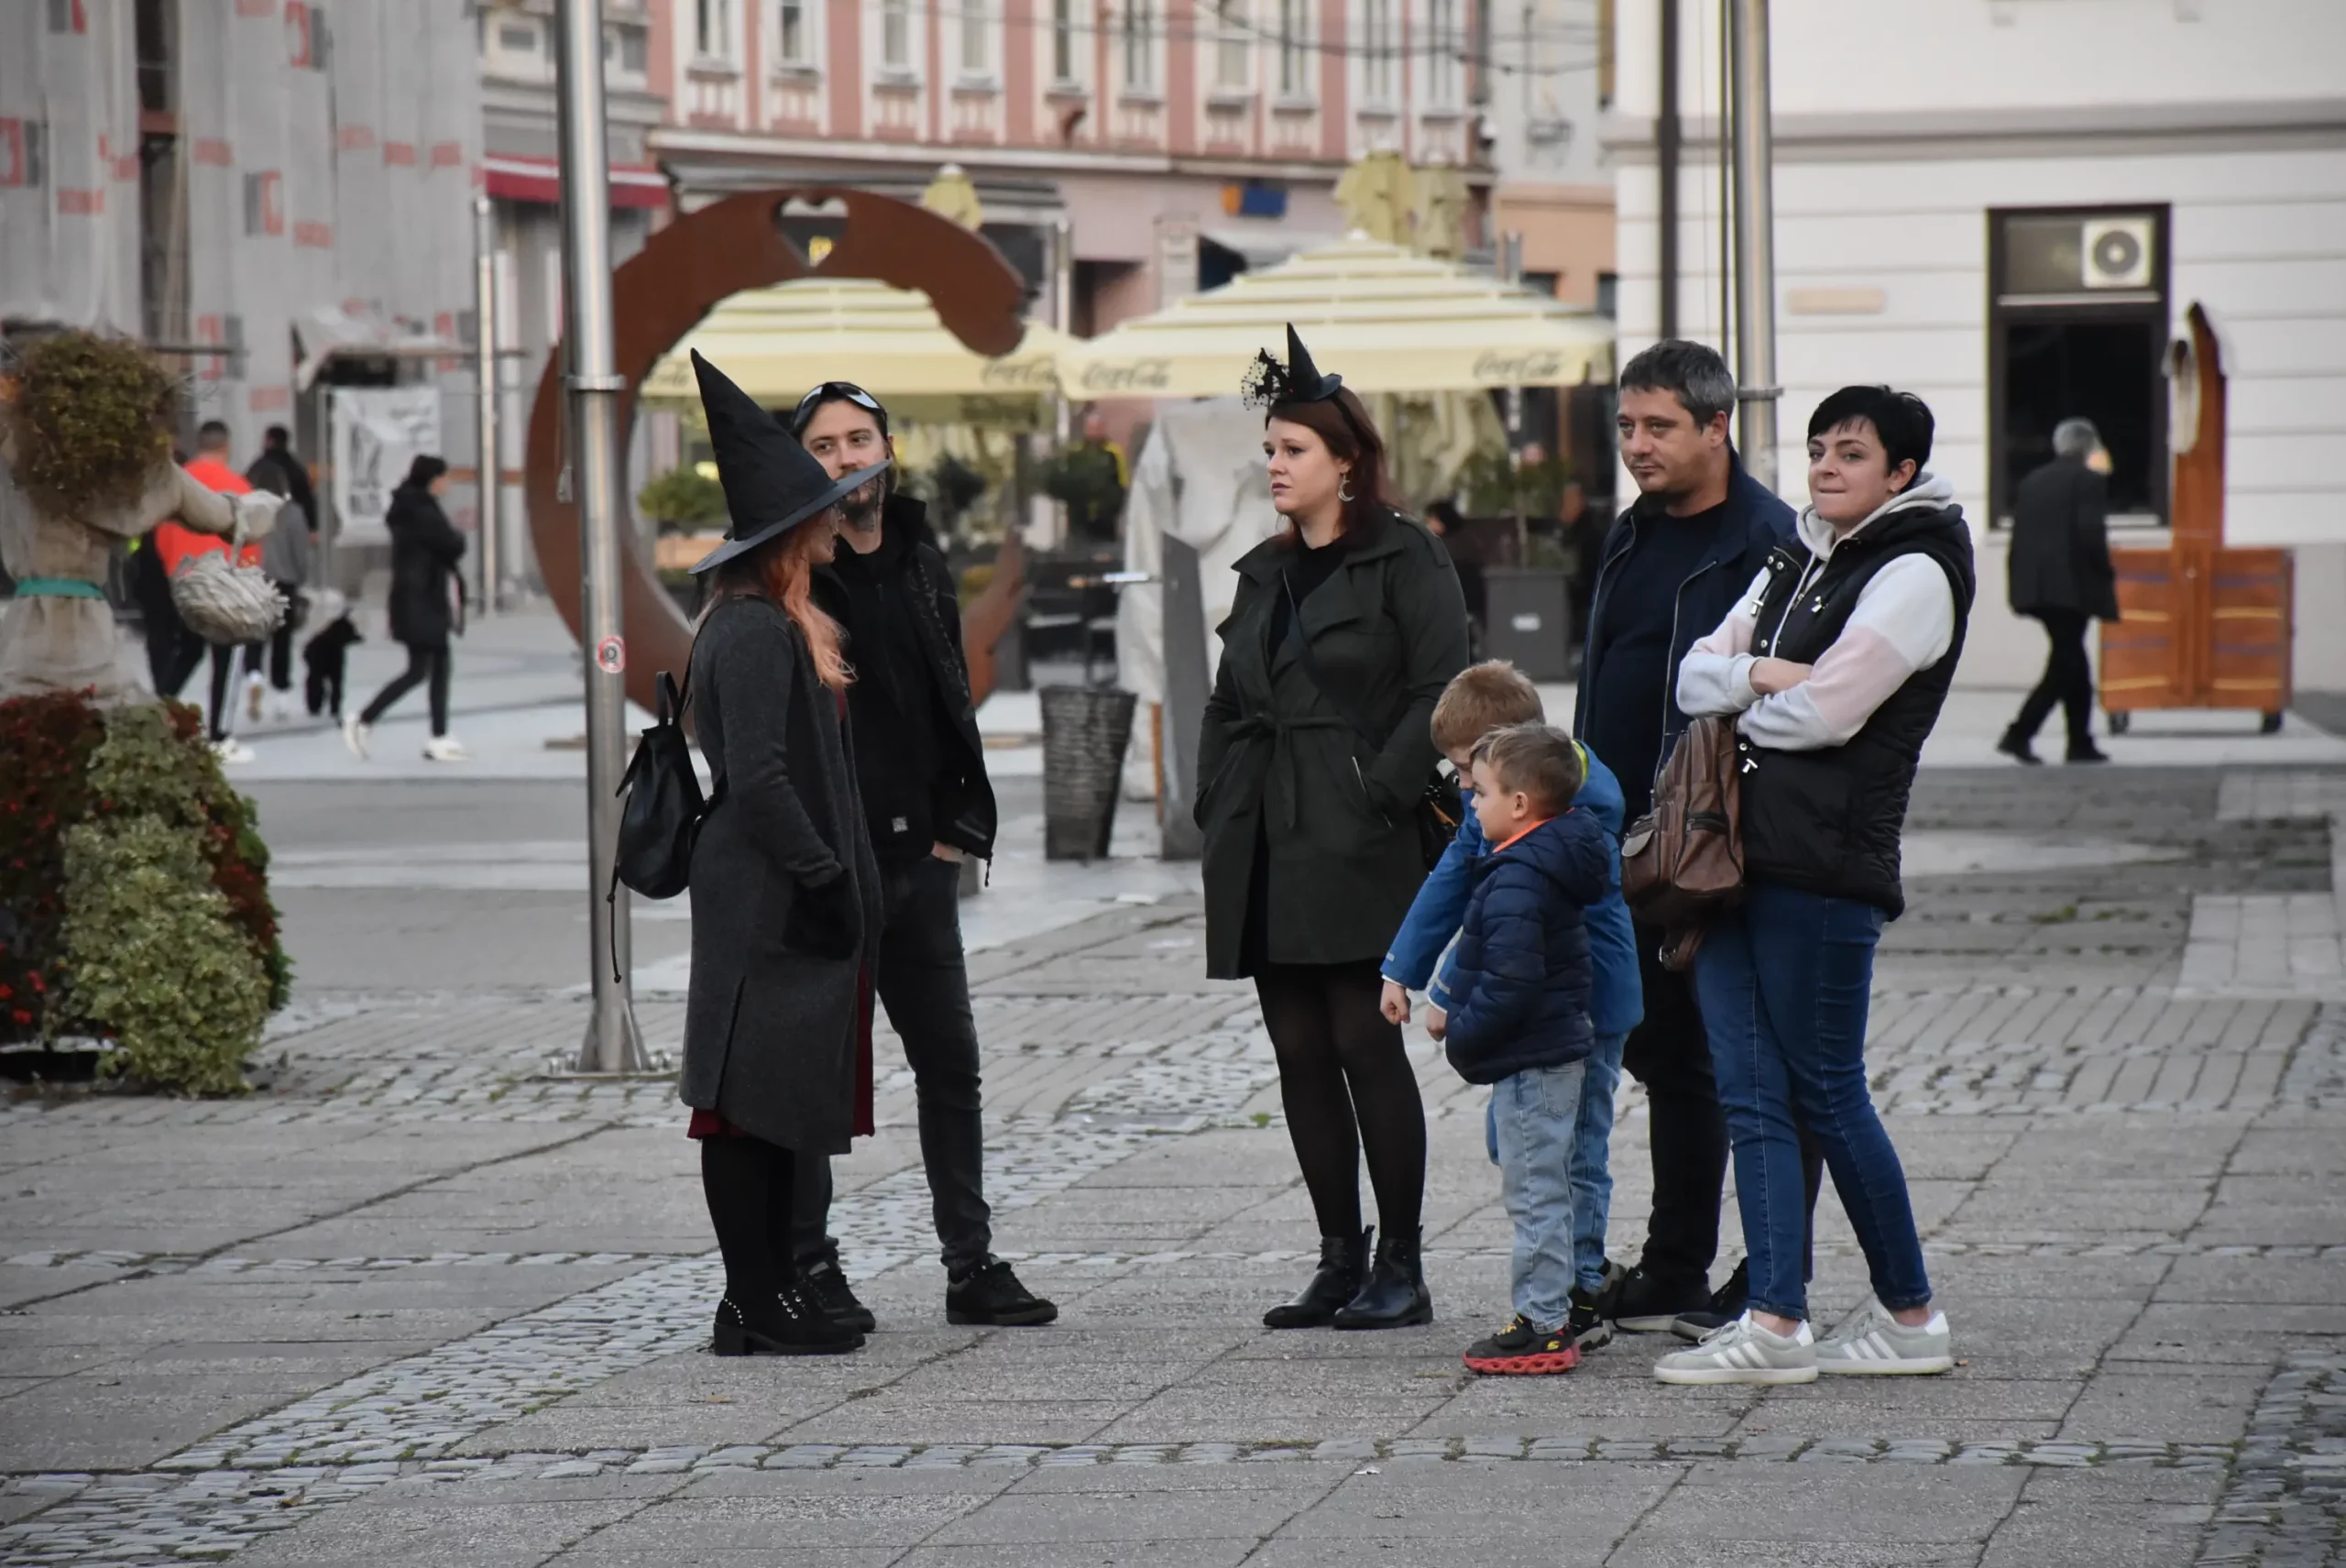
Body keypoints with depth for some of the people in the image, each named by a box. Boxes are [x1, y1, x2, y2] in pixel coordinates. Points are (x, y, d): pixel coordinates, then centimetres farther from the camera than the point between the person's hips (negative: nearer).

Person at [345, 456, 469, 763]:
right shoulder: (422, 513, -17)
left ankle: (439, 740, 9)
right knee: (418, 670, -6)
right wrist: (458, 533, 4)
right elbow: (453, 547, -15)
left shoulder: (412, 509, 13)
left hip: (425, 601, 10)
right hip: (420, 602, -10)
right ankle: (361, 722, -4)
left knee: (440, 666, 9)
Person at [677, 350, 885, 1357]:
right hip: (766, 908, -10)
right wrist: (825, 881, -19)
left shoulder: (781, 626, 16)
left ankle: (768, 1299, 16)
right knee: (748, 1101, -6)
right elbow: (758, 782, -21)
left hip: (785, 903, 10)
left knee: (783, 1104, 11)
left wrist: (837, 881, 18)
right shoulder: (756, 633, -15)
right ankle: (757, 1306, -4)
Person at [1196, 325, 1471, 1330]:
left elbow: (1442, 692, -10)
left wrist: (1380, 795, -16)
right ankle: (1340, 1263, 11)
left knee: (1366, 1044, -7)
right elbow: (1227, 707, 21)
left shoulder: (1404, 560, -3)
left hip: (1359, 853, -7)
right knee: (1300, 1056, 6)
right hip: (1269, 860, 7)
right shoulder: (1264, 574, 18)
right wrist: (1219, 811, 10)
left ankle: (1401, 1267, -1)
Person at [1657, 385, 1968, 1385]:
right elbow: (1695, 678, 13)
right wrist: (1762, 675, -7)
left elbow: (1819, 714, -14)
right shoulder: (1797, 562, 20)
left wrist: (1740, 693, 4)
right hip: (1737, 849, 8)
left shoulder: (1915, 573, -5)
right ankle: (1775, 1320, 3)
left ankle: (1909, 1315, 6)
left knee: (1826, 1091, -3)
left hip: (1825, 859, -8)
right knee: (1752, 1093, 3)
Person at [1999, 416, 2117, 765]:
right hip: (2073, 587, -7)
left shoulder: (2031, 483, 13)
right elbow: (2092, 536, -16)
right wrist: (2106, 576, -3)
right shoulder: (2089, 481, -6)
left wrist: (2019, 586, 15)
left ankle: (2081, 743, 17)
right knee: (2065, 665, -3)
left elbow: (2019, 537, 11)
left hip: (2035, 588, 7)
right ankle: (2019, 735, -16)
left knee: (2072, 662, 15)